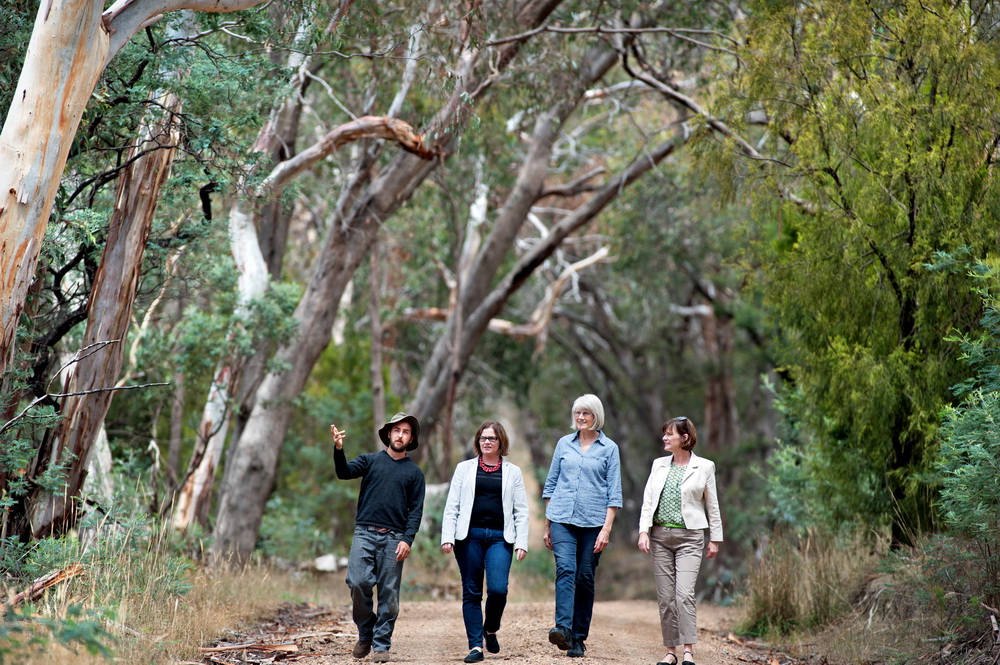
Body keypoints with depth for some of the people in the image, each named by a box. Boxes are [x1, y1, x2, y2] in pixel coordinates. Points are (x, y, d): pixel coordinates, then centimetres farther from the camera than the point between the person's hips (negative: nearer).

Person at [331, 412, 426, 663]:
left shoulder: (414, 472, 11)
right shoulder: (370, 460, 11)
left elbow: (416, 510, 6)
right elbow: (345, 472, -6)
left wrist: (407, 539, -8)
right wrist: (338, 449, -25)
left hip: (394, 538, 0)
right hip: (364, 533, 0)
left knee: (389, 594, -1)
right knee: (358, 582, -12)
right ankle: (366, 633, 9)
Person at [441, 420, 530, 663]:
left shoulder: (513, 472, 12)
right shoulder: (464, 468, 11)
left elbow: (521, 511, 9)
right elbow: (452, 506, 7)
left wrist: (521, 542, -1)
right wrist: (447, 537, -4)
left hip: (500, 537, 0)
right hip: (469, 535, 1)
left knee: (498, 588, -15)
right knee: (471, 592, 0)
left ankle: (491, 629, 13)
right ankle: (475, 645, 4)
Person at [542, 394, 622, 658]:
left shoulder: (609, 448, 4)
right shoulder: (564, 444, 10)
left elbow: (614, 493, 1)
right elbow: (551, 484, 15)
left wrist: (606, 529, -9)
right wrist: (547, 525, 12)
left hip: (593, 522, -1)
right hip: (562, 519, 1)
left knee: (585, 578, 2)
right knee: (565, 569, -17)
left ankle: (578, 638, 9)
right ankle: (563, 628, -29)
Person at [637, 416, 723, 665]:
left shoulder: (704, 467, 1)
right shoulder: (659, 465, 10)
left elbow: (712, 505, 5)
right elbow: (648, 500, 7)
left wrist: (715, 539, 4)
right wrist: (643, 531, -4)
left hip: (689, 537, -4)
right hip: (660, 535, 4)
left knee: (684, 593, -16)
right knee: (665, 597, 4)